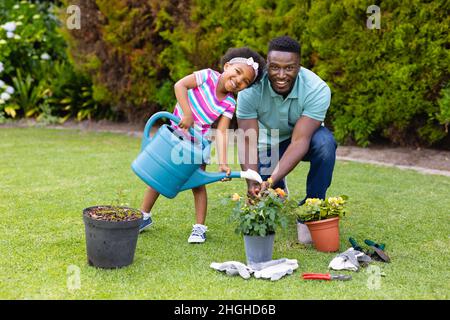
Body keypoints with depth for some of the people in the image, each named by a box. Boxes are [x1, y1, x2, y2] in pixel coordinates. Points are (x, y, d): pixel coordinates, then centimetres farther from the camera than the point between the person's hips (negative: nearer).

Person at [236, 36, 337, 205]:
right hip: (268, 143, 1)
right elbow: (248, 142, -27)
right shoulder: (251, 90, -29)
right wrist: (252, 183, -43)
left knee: (324, 143, -34)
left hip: (305, 137, -1)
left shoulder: (317, 89, -32)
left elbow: (300, 141, -36)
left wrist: (271, 181, -47)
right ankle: (279, 186, 28)